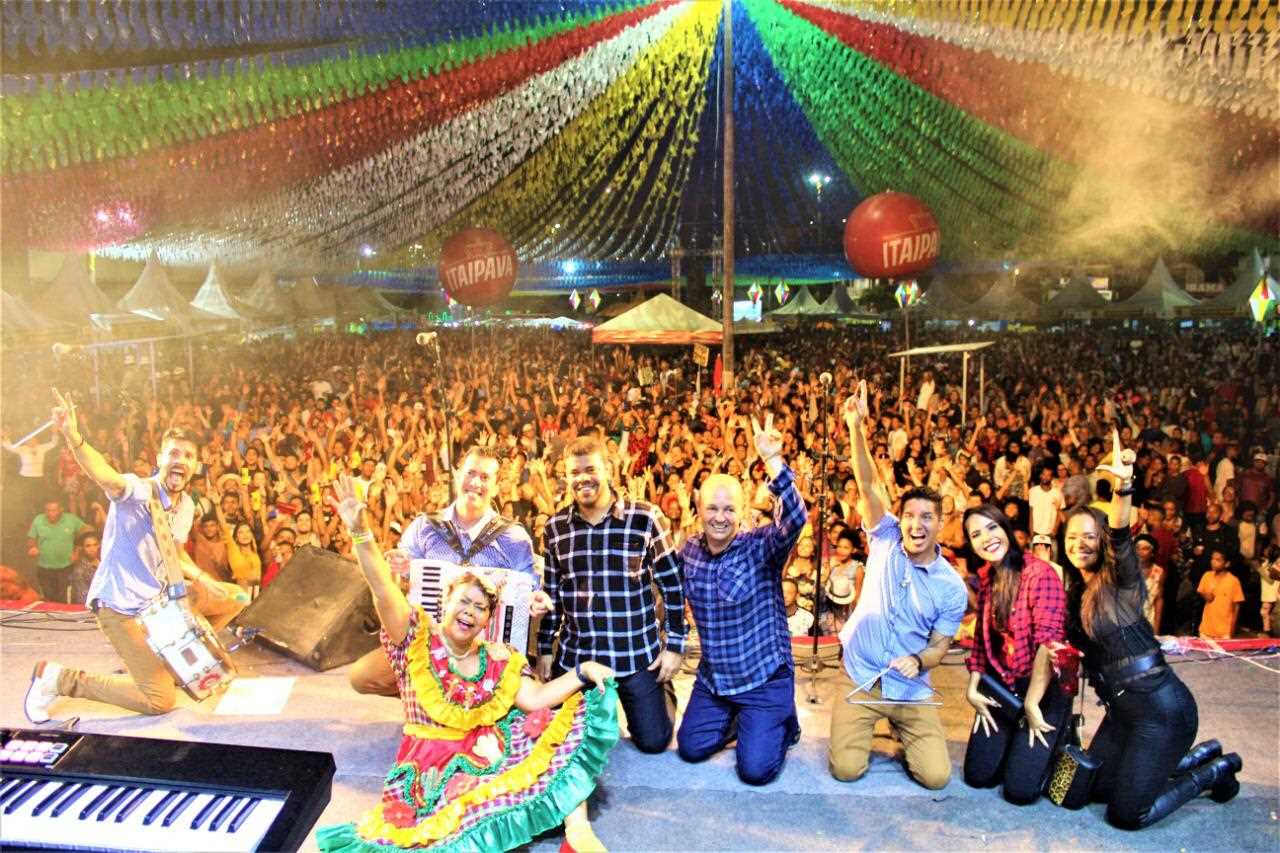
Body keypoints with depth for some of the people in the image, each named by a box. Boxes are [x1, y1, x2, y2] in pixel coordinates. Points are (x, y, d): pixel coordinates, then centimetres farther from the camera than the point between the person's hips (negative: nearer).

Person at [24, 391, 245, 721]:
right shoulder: (139, 492, -19)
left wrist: (203, 580, 1)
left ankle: (166, 658, 22)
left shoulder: (186, 505, 6)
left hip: (160, 597, 8)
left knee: (232, 600, 14)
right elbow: (106, 476, -42)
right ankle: (59, 678, 5)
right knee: (159, 700, -10)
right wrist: (74, 438, -62)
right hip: (122, 605, -8)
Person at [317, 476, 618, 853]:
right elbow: (383, 591, -18)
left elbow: (536, 699, -4)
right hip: (429, 765, -4)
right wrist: (361, 532, -33)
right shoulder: (416, 637, -3)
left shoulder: (500, 660, 5)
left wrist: (581, 673, -19)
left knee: (565, 727, -14)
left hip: (487, 757, 4)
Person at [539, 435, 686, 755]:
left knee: (653, 741, 4)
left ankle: (663, 693, 36)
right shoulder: (555, 527, 1)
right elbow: (551, 593, 10)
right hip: (574, 655, 3)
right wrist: (544, 649, 10)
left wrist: (675, 644, -6)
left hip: (638, 654, -3)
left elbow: (672, 584, -5)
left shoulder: (645, 518, -11)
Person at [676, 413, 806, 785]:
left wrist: (773, 462, -49)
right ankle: (736, 719, 35)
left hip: (764, 676, -5)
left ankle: (784, 723, 24)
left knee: (755, 769, -5)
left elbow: (795, 518, -39)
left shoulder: (761, 547, -19)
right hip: (713, 677, 5)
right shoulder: (689, 551, -4)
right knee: (691, 748, 10)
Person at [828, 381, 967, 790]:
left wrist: (918, 660, -23)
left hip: (911, 688, 1)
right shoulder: (886, 541, -5)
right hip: (858, 678, 0)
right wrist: (856, 427, -29)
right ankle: (863, 724, 22)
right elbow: (869, 485, -17)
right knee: (846, 768, -11)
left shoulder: (952, 587, -4)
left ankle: (900, 727, 21)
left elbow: (939, 647, 1)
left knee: (936, 776, -11)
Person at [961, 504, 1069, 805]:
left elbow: (1049, 641, -24)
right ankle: (1018, 743, 32)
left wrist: (1032, 704, -20)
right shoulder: (987, 577, 4)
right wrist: (973, 688, 1)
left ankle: (1059, 741, 20)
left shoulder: (1039, 572, -20)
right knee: (978, 776, 5)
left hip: (1044, 689, -6)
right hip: (1000, 686, 6)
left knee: (1020, 789, -7)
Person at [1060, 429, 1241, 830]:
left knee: (1127, 813, -7)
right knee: (1096, 788, 15)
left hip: (1161, 708, -8)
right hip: (1122, 708, 8)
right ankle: (1199, 754, 29)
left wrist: (1123, 486, -49)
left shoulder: (1120, 580, -11)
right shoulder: (1075, 594, 8)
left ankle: (1217, 769, 17)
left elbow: (1120, 535, -32)